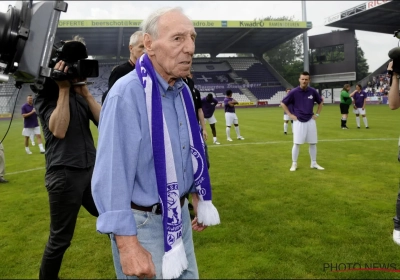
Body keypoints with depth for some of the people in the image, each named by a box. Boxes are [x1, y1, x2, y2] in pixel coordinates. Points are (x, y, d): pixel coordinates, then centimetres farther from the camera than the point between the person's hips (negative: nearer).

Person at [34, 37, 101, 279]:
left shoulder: (81, 93, 12)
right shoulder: (46, 95, -2)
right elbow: (59, 130, -19)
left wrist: (85, 91, -6)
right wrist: (63, 89, -15)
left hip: (92, 169, 6)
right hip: (65, 174, -5)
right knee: (60, 239, 4)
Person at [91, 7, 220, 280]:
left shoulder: (183, 91, 2)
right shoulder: (126, 94, -25)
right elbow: (111, 175, -26)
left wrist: (199, 198, 18)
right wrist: (127, 244, -26)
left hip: (179, 215, 8)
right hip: (142, 222, -8)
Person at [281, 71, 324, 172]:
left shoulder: (313, 91, 0)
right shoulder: (294, 92, -9)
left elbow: (320, 102, 18)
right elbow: (283, 103, 0)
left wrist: (317, 114, 9)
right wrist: (290, 115, -4)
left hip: (310, 121, 3)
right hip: (298, 121, -3)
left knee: (313, 143, 8)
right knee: (296, 143, -2)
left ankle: (314, 163, 20)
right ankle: (294, 164, 9)